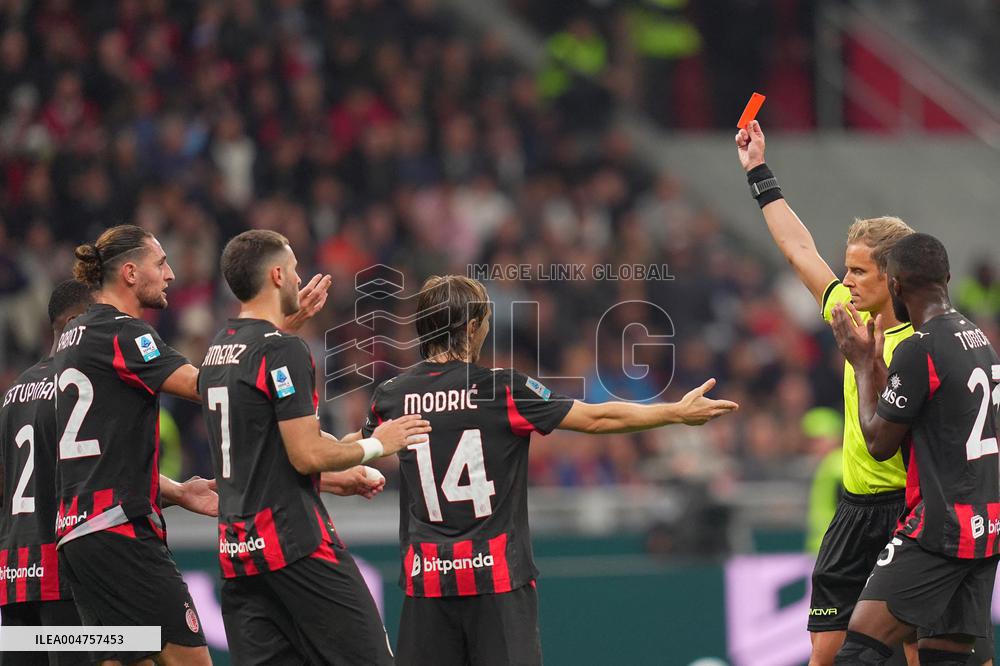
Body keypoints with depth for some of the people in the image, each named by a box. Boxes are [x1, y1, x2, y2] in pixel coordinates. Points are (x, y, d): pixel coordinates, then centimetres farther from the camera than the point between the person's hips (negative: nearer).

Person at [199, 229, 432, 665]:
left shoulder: (217, 352, 15)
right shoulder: (282, 351, -12)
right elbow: (307, 454, -16)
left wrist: (335, 477, 28)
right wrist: (376, 445, 0)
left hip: (238, 547, 8)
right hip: (295, 542, -8)